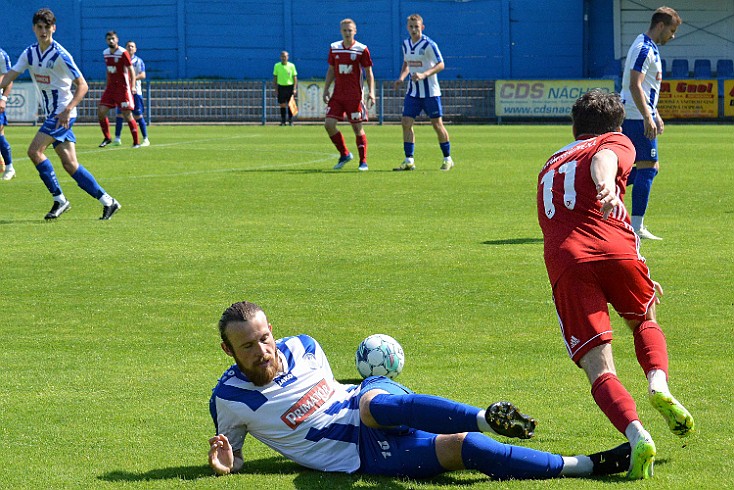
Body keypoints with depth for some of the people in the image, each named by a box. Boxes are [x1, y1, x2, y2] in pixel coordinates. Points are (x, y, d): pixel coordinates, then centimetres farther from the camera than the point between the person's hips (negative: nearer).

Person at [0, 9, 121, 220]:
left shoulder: (60, 55, -14)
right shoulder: (30, 53, 7)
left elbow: (82, 85, -15)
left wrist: (68, 110, -27)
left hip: (62, 113, -7)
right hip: (51, 113, 7)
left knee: (35, 151, -17)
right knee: (70, 164, 3)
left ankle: (59, 199, -8)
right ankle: (107, 201, 8)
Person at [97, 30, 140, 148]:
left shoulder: (123, 53, -11)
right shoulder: (105, 53, 9)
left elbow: (131, 70, -12)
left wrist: (132, 86, -21)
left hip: (123, 87, -6)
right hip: (111, 87, 6)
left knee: (127, 114, -7)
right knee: (101, 111, -3)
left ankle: (136, 142, 1)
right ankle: (107, 138, 13)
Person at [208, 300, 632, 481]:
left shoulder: (302, 348, 6)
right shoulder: (230, 400, -6)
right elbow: (231, 453, 8)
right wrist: (226, 464, -13)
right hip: (363, 454, -3)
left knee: (372, 404, -38)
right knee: (461, 447, -23)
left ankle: (487, 418, -53)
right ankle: (584, 466, -27)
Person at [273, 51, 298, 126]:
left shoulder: (291, 65, 0)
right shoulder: (277, 66, 4)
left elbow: (295, 78, 1)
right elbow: (275, 78, 8)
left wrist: (295, 89, -7)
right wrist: (276, 89, 3)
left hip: (290, 86, -1)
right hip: (281, 87, 1)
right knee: (282, 105, 1)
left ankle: (290, 121, 6)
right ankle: (283, 121, 7)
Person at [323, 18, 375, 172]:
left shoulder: (362, 50, -5)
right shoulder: (334, 48, 6)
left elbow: (369, 73, -1)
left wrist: (371, 92, -11)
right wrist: (326, 90, 8)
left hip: (354, 96, -4)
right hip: (337, 95, 4)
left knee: (357, 127, -2)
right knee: (329, 124, -7)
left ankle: (363, 161, 7)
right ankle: (344, 154, 10)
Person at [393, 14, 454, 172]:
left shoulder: (429, 44, -13)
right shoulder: (406, 44, 7)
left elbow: (440, 65, -16)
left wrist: (424, 75, -29)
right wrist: (401, 77, 3)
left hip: (430, 92, -6)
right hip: (413, 91, 6)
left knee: (437, 124, 0)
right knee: (406, 123, -5)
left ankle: (447, 159, 14)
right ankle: (409, 160, 0)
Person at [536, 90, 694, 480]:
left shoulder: (550, 166, 37)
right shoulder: (616, 142, 20)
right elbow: (603, 159, -6)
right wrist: (607, 186, -30)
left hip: (565, 264, 2)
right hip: (616, 251, -2)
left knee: (599, 371, -2)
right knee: (644, 321, 28)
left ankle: (636, 434, -28)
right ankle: (658, 385, 0)